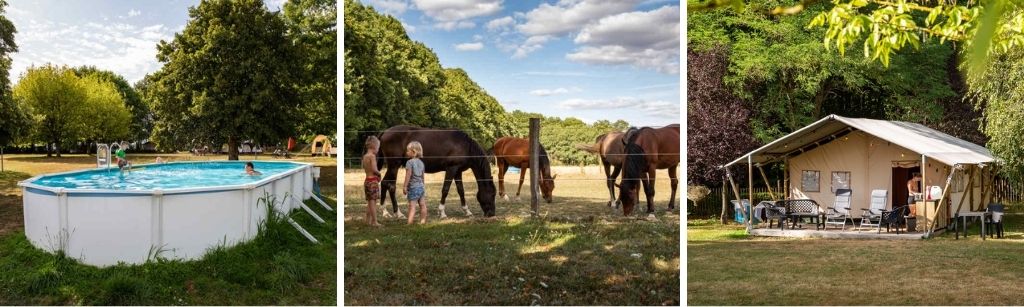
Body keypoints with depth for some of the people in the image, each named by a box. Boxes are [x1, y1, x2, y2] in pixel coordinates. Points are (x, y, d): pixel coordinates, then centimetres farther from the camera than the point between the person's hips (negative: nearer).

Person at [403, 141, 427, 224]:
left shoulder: (409, 162, -10)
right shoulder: (421, 162, 11)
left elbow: (408, 175, -15)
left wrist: (405, 186, -14)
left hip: (413, 187, -7)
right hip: (421, 186, 7)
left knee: (412, 205, -11)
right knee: (422, 204, 11)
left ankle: (409, 222, -17)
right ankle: (423, 221, 19)